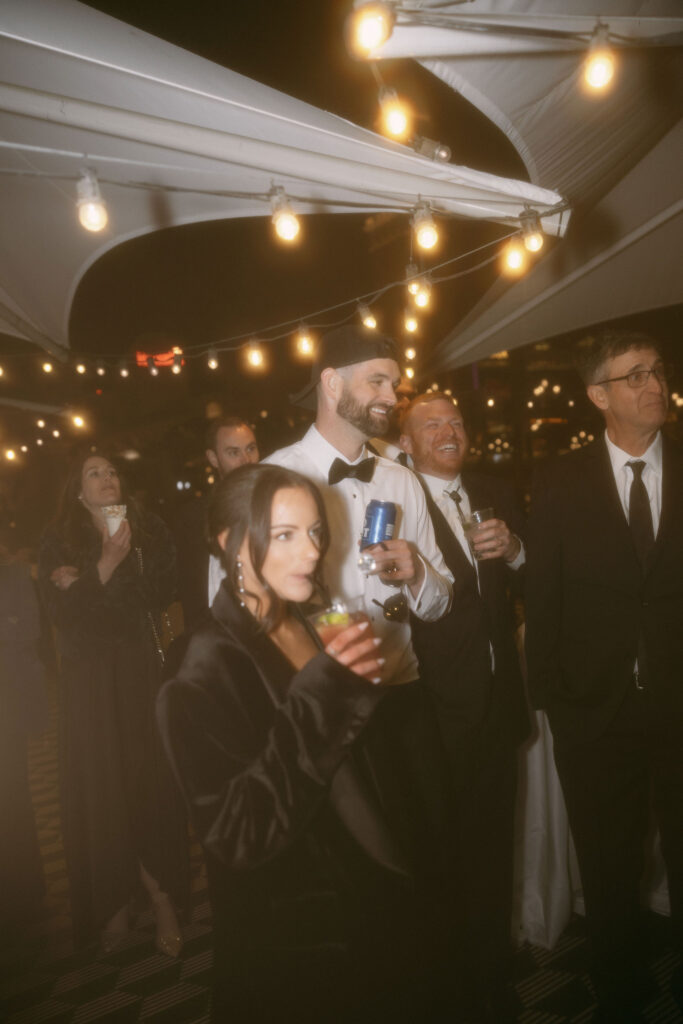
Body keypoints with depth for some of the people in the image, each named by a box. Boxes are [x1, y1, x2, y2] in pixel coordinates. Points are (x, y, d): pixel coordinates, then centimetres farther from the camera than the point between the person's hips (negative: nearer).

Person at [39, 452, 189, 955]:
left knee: (154, 780, 1)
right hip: (93, 681, 0)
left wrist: (85, 586, -9)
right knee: (101, 786, 3)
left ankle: (163, 896, 14)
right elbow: (64, 613, -7)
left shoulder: (150, 531, 5)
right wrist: (105, 566, -19)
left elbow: (163, 592, -6)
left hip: (144, 670, 1)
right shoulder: (59, 543, 4)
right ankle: (115, 902, 19)